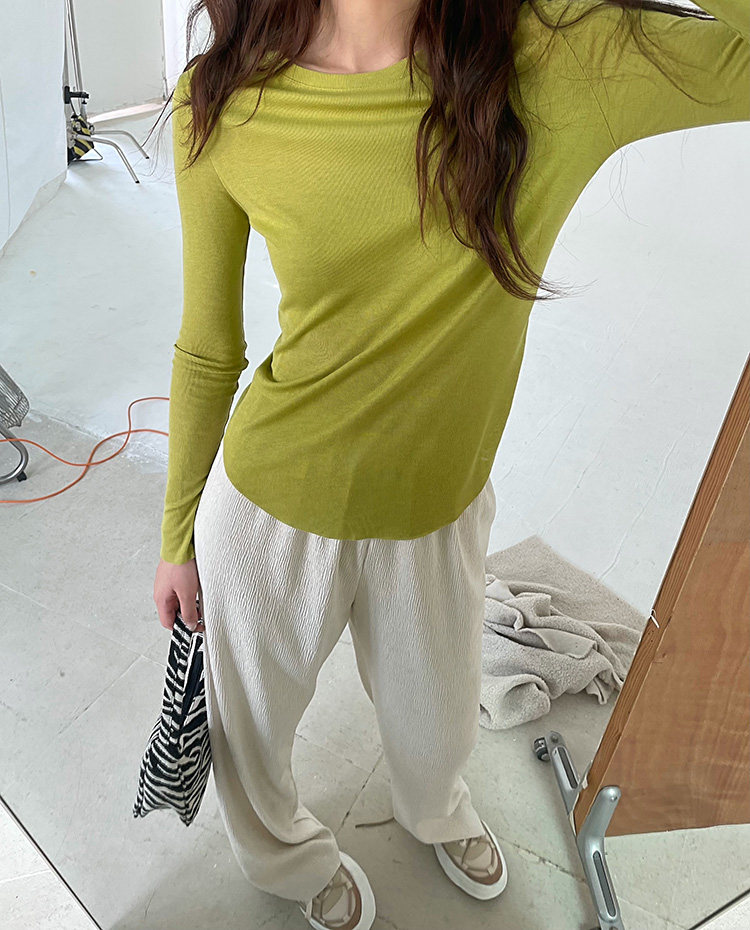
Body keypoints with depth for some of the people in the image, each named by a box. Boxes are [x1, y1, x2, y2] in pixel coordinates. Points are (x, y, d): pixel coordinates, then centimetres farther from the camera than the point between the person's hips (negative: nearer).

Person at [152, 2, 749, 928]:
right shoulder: (226, 105, -15)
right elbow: (208, 349, -5)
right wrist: (178, 534, 7)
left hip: (437, 514, 1)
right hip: (270, 511, 0)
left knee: (436, 731, 28)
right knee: (253, 721, 25)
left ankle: (435, 810, 71)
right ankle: (290, 854, 66)